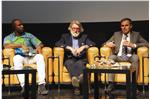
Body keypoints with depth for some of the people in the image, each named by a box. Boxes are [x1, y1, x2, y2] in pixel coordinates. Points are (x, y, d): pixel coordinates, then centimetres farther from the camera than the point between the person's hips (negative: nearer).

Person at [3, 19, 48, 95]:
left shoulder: (29, 35, 25)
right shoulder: (8, 37, 16)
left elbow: (40, 44, 19)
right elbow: (6, 46, -6)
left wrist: (39, 47, -5)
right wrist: (21, 45, -11)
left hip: (31, 56, 2)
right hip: (20, 57, -2)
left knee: (40, 57, -31)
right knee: (17, 58, -37)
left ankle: (41, 85, -40)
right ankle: (23, 86, -45)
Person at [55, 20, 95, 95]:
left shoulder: (84, 36, 26)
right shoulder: (65, 36, 23)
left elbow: (92, 44, 10)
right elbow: (57, 44, 4)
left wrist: (83, 47, -8)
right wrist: (70, 48, -7)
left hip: (81, 59, 1)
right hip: (69, 58, -1)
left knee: (79, 64, -35)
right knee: (70, 64, -37)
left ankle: (82, 77, -69)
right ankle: (76, 86, -62)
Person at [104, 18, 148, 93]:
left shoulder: (136, 34, 11)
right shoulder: (116, 34, 17)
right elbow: (106, 43, 18)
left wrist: (133, 45, -14)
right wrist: (108, 44, -8)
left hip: (130, 57, -1)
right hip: (118, 56, 1)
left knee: (135, 57, -35)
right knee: (111, 57, -31)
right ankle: (111, 84, -32)